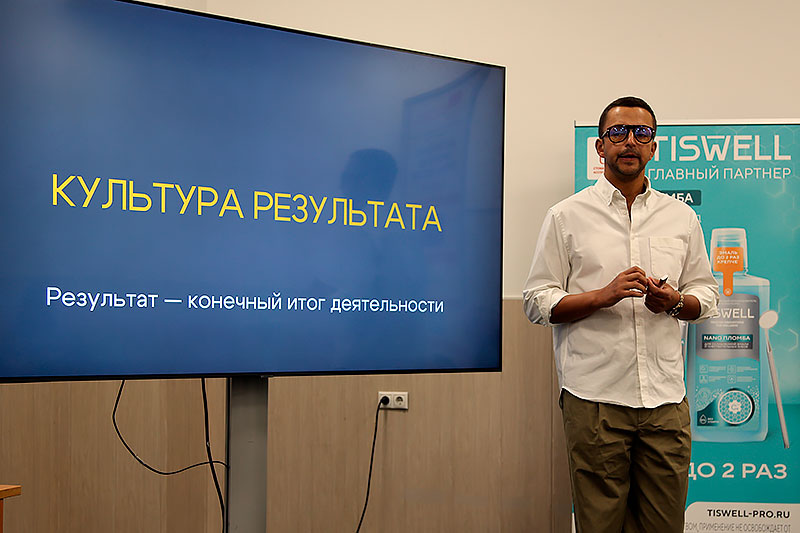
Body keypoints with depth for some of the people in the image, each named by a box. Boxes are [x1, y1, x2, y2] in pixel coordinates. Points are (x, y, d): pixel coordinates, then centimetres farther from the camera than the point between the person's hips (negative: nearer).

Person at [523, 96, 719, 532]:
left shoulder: (682, 218, 13)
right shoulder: (567, 216, 3)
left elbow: (706, 295, 17)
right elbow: (537, 301, 0)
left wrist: (675, 301, -6)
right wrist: (604, 295, -15)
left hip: (666, 398, 3)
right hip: (594, 398, -3)